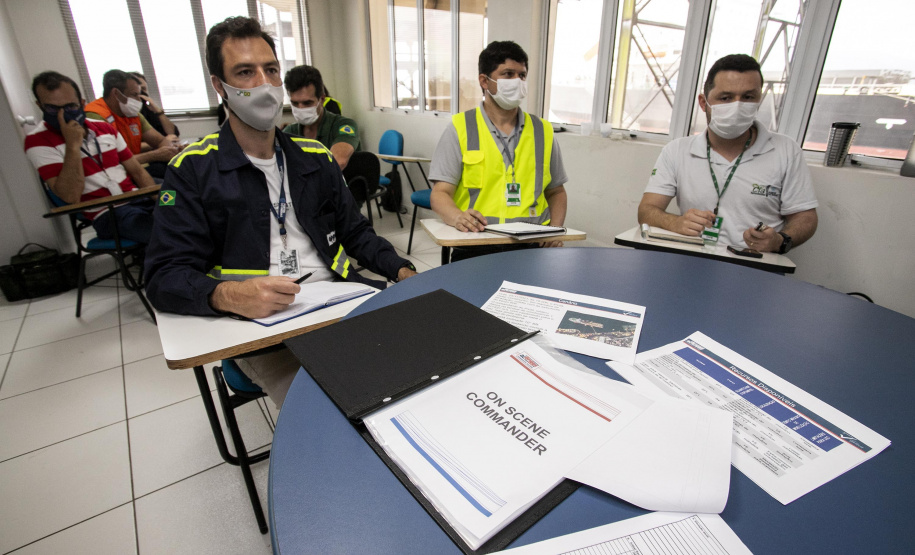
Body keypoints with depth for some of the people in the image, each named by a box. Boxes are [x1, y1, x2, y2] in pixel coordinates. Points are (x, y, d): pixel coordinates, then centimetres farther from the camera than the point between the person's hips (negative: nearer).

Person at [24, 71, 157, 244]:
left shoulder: (105, 129, 15)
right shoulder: (38, 141, 0)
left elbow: (137, 171, 15)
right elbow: (71, 197, -13)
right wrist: (73, 145, -17)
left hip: (139, 199, 6)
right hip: (108, 214, -6)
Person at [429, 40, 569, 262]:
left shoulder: (542, 131, 14)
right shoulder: (460, 129, 4)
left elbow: (556, 192, 21)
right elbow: (440, 193, -2)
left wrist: (555, 229, 2)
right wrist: (457, 217, -25)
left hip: (532, 244, 4)